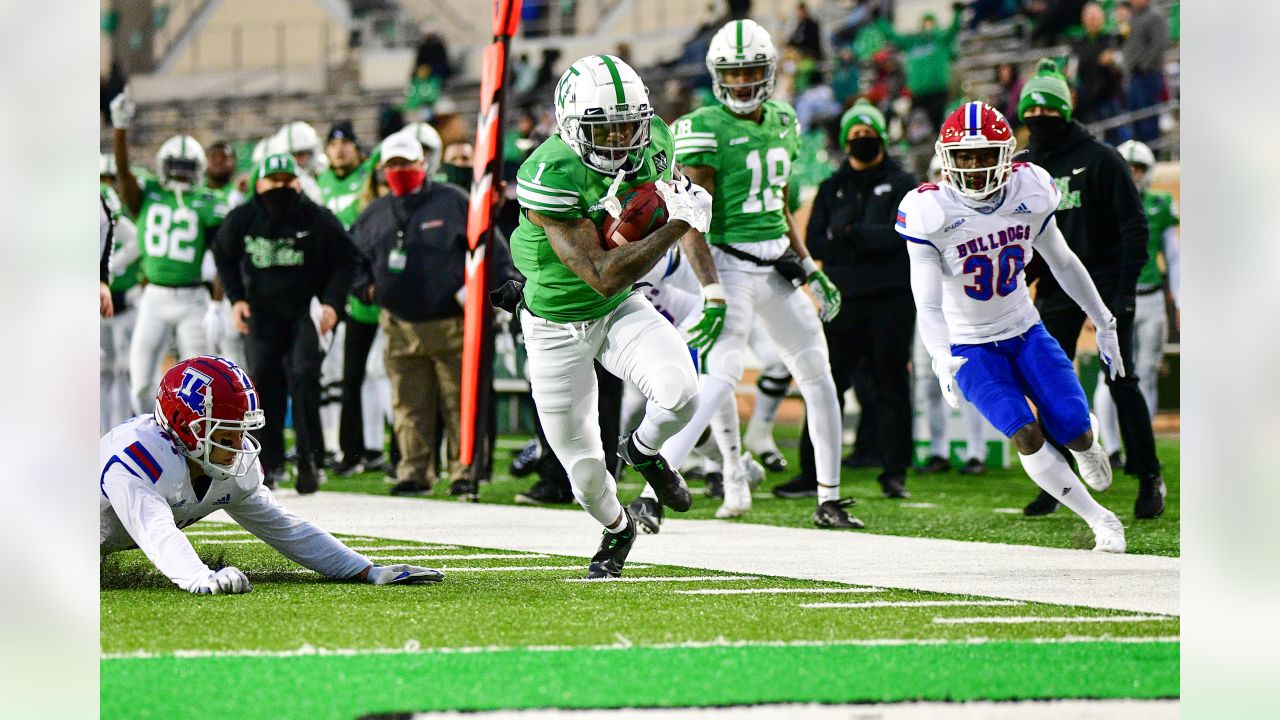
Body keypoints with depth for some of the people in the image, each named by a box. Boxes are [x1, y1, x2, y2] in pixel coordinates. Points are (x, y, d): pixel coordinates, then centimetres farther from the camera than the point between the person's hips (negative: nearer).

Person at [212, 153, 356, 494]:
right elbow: (224, 257, 15)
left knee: (303, 378, -16)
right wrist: (236, 298, 3)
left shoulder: (319, 220, -7)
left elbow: (344, 262, 2)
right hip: (263, 310, 3)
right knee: (264, 379, -3)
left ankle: (311, 462, -11)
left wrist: (331, 302, -10)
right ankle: (270, 462, 9)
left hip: (308, 310, -3)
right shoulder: (242, 220, -1)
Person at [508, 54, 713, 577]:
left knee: (680, 393, -25)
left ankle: (643, 451, 11)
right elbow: (603, 275, -33)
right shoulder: (550, 177, -32)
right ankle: (616, 530, 40)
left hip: (621, 311, 4)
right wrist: (678, 225, -34)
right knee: (583, 464, 5)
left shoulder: (652, 143, -13)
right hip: (557, 330, -4)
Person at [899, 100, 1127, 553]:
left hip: (1027, 333, 3)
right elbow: (929, 305, -24)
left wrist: (1104, 324, 14)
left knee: (1074, 431, -10)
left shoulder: (1029, 195, -11)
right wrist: (942, 360, -41)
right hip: (971, 347, -3)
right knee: (1026, 436, -21)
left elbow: (1063, 264, 6)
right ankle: (1100, 521, -5)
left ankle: (1086, 448, 31)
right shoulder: (931, 214, -21)